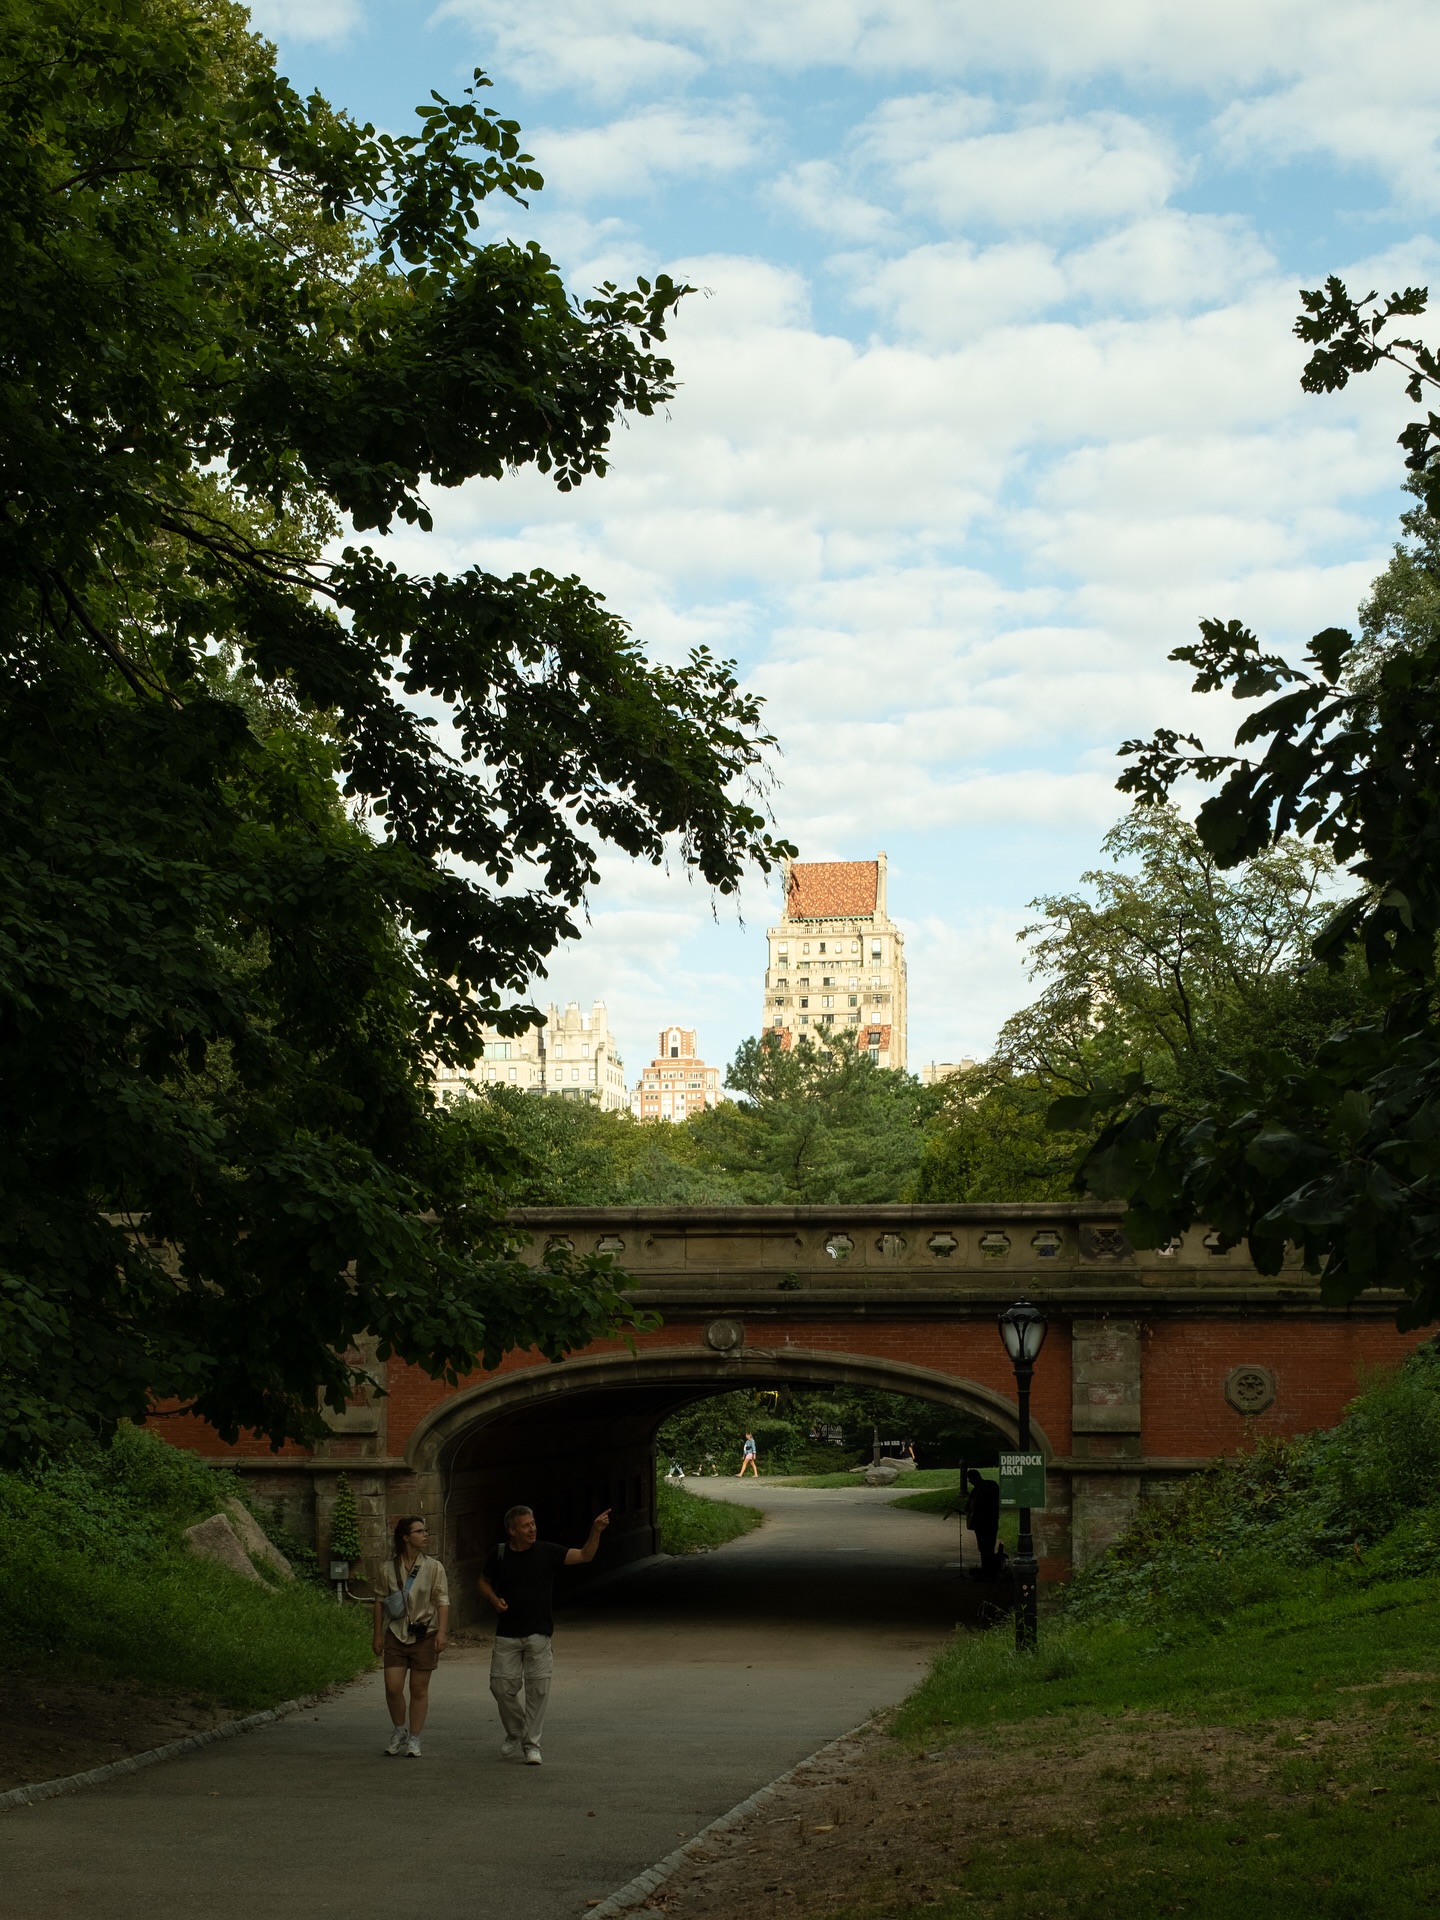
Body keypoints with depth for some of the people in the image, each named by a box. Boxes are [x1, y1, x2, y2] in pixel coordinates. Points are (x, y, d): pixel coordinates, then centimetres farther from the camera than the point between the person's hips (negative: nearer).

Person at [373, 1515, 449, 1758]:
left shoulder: (433, 1567, -1)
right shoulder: (389, 1568, 2)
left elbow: (442, 1601, -3)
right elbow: (380, 1602, 9)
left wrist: (442, 1632, -13)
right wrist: (378, 1635, 8)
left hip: (424, 1635, -1)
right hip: (396, 1635, 1)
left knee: (419, 1689, 3)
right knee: (393, 1687, -5)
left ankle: (414, 1739, 14)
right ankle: (399, 1731, 19)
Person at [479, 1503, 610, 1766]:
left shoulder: (546, 1552, -4)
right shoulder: (500, 1554, 0)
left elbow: (584, 1556, -9)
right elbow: (484, 1581, 15)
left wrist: (596, 1532, -24)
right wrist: (494, 1599, -5)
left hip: (538, 1633, -1)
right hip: (507, 1634, 1)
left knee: (538, 1688, -2)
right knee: (502, 1685, 2)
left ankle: (531, 1744, 9)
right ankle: (514, 1733, 28)